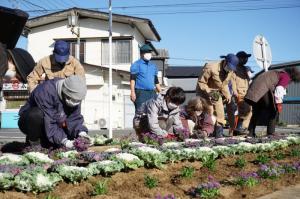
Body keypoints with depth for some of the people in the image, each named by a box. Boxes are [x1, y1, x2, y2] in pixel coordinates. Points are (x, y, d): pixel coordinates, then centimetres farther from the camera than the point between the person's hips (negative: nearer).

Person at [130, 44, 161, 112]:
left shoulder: (153, 66, 21)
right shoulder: (136, 65, 3)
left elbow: (156, 81, 23)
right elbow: (132, 79, -5)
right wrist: (132, 92, -15)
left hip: (152, 93, 6)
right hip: (140, 93, -5)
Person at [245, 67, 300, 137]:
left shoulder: (279, 74, 28)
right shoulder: (286, 77, 0)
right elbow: (279, 90, -15)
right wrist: (279, 103, -13)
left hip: (255, 88, 9)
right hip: (263, 89, -9)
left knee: (257, 112, 19)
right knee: (273, 111, 1)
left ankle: (251, 132, 19)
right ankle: (270, 132, -3)